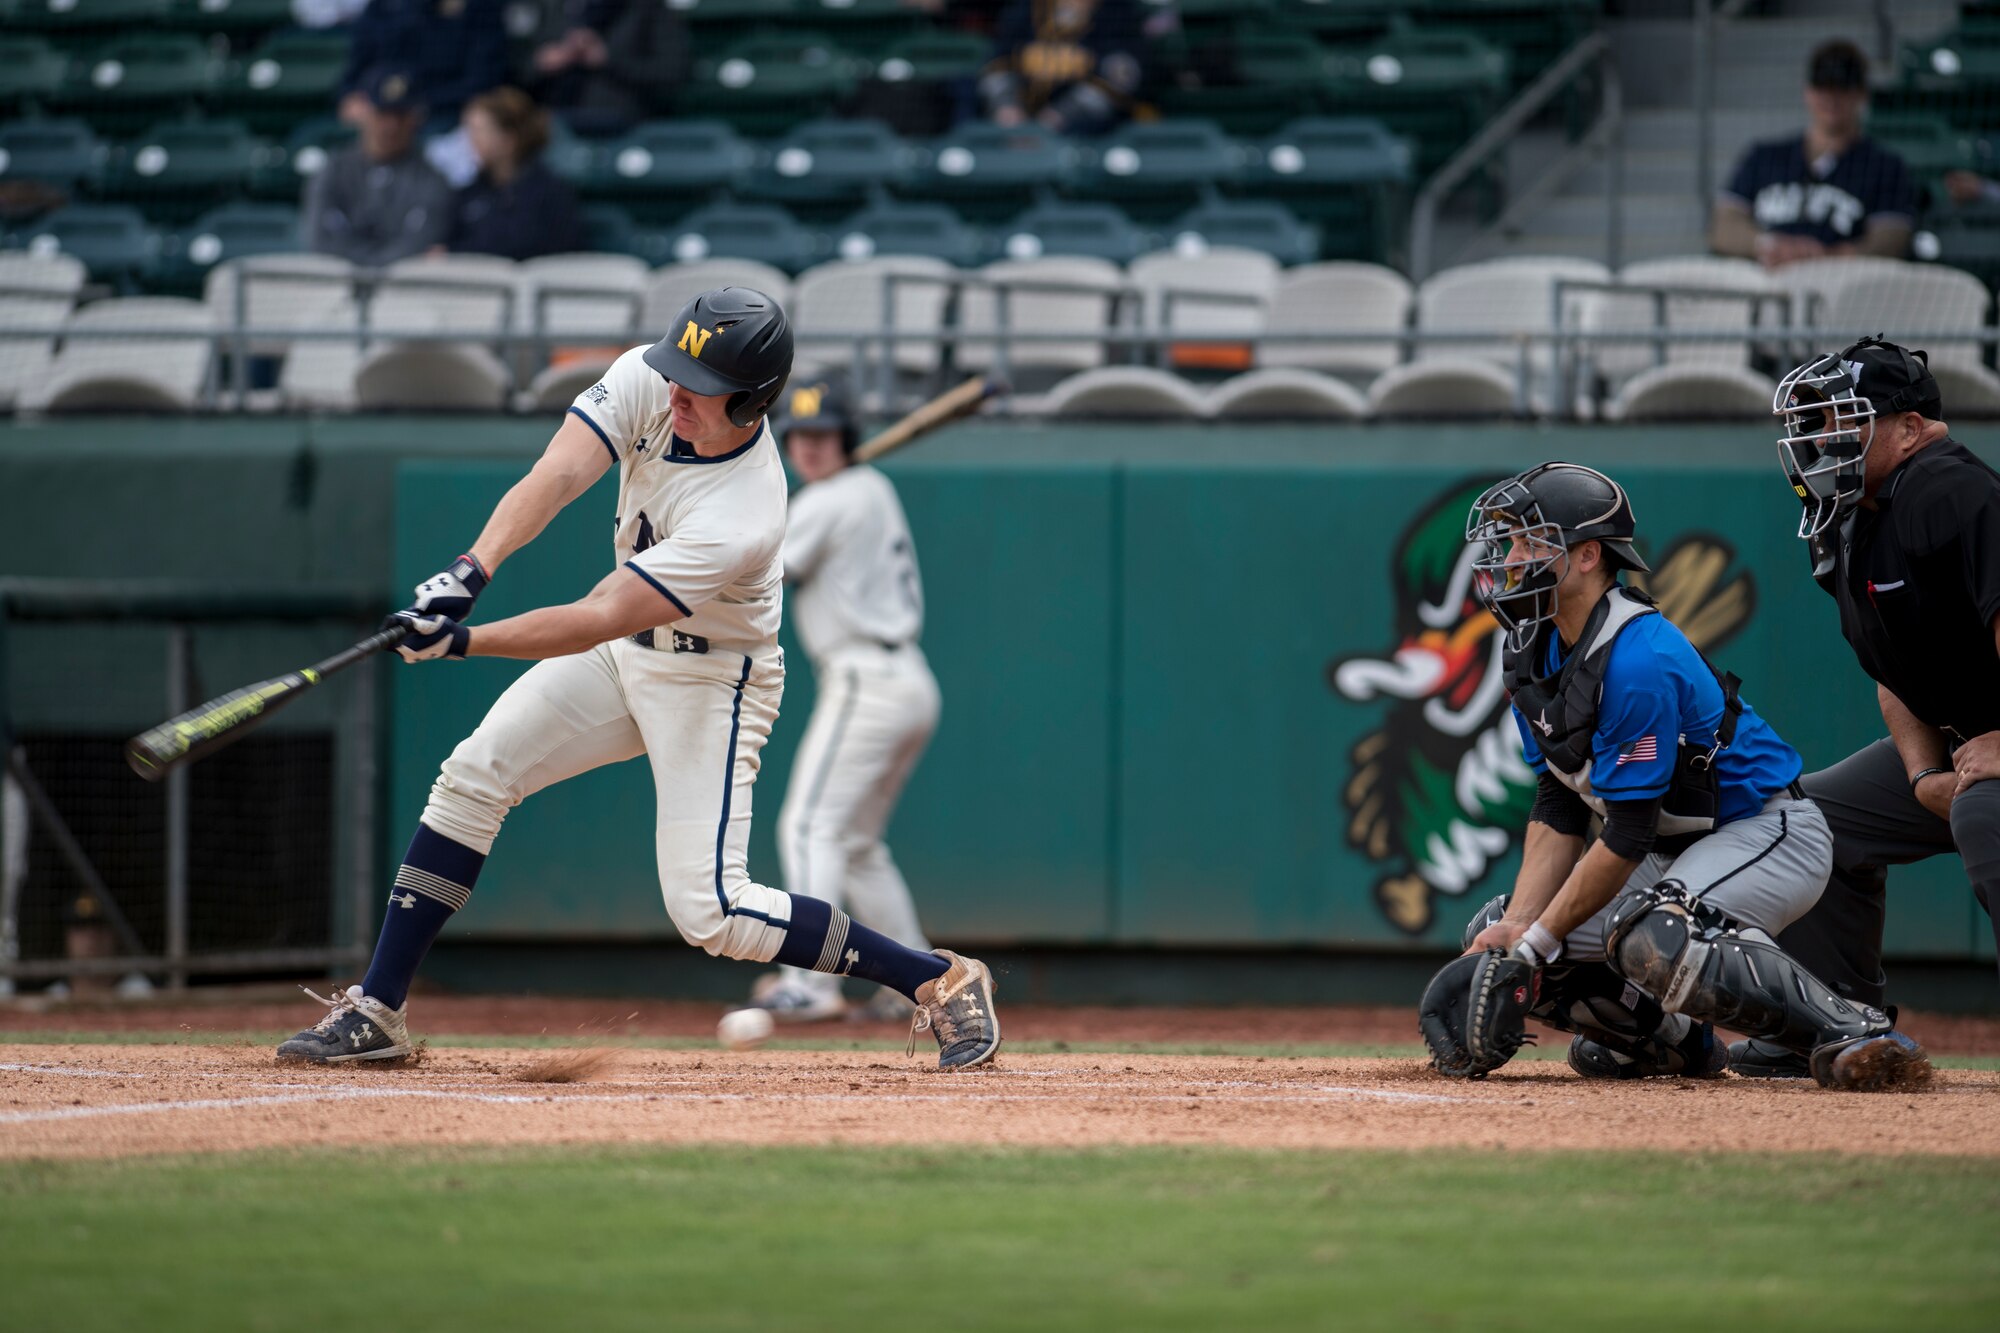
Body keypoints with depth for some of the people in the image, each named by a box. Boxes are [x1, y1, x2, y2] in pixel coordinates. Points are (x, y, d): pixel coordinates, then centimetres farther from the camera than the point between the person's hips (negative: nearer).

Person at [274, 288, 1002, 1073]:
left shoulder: (742, 522, -35)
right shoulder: (645, 382, -18)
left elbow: (597, 620, -35)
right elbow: (555, 478, -28)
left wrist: (463, 642, -38)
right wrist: (472, 571, -44)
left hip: (712, 684, -7)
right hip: (626, 652, 7)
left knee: (709, 913, -13)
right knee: (471, 779, -2)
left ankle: (939, 981, -2)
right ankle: (376, 1012, 5)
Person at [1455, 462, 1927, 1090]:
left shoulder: (1637, 659, -27)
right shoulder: (1534, 654, 2)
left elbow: (1628, 837, -25)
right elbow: (1558, 810, 4)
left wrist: (1536, 939, -19)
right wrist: (1516, 924, -10)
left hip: (1771, 833, -10)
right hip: (1674, 850, 10)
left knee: (1649, 938, -38)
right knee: (1498, 939, 3)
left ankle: (1855, 1033, -30)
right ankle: (1673, 1038, 20)